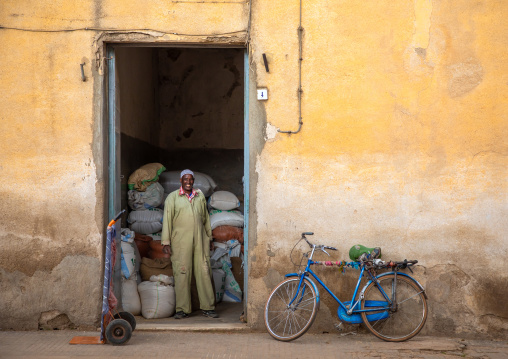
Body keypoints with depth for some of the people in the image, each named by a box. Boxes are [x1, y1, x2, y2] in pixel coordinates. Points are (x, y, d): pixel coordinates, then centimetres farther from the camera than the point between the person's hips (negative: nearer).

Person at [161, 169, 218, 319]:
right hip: (181, 242, -3)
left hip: (200, 240, 3)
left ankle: (208, 307, 6)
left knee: (204, 271, 0)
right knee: (182, 273, -5)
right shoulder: (172, 197, 4)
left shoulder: (200, 196, 15)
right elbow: (167, 219, 1)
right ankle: (183, 309, 2)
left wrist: (209, 237, 19)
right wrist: (166, 242, -5)